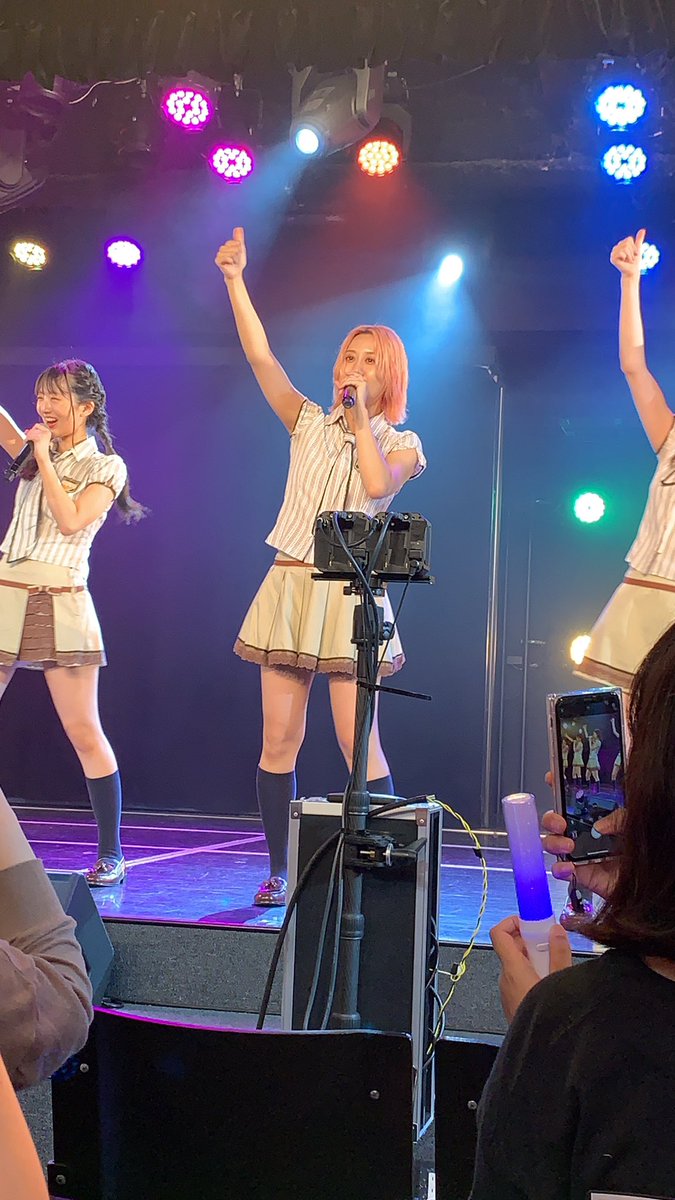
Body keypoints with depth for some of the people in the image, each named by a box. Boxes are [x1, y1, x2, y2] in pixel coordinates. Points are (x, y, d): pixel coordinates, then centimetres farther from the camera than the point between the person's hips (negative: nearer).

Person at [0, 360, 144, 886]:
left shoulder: (107, 467, 3)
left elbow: (70, 520, -11)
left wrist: (44, 456, -6)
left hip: (60, 604, -4)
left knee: (84, 733, -3)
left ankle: (112, 853, 5)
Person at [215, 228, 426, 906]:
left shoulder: (401, 443, 7)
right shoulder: (309, 421, 12)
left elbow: (378, 482, -16)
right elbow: (260, 357, 2)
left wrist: (360, 416, -6)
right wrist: (235, 280, -4)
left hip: (350, 593, -3)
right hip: (289, 587, 3)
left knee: (358, 742, -8)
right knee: (278, 740, 2)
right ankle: (278, 872, 11)